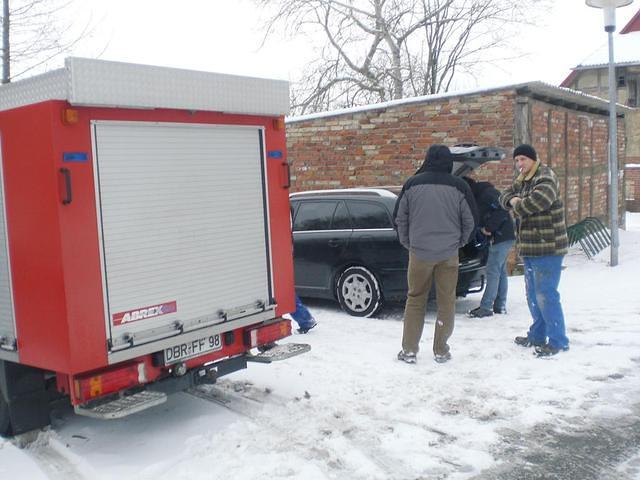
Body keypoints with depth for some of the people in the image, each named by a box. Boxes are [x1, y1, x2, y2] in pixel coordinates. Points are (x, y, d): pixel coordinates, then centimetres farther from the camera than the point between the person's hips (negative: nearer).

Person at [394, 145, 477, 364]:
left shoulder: (412, 184, -2)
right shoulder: (459, 186, -3)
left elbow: (399, 218, 3)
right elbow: (470, 220, 4)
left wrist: (408, 243, 15)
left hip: (419, 252, 0)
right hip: (449, 254, 0)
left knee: (415, 299, 11)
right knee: (446, 301, 10)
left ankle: (409, 350, 12)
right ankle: (441, 350, 15)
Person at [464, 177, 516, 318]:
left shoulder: (487, 194, -16)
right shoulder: (479, 196, 16)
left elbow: (501, 213, -24)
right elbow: (481, 219, 18)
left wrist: (488, 228, -17)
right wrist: (484, 229, -2)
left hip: (502, 237, -10)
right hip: (504, 237, 10)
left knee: (493, 271, -9)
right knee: (500, 271, 12)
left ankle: (486, 307, -8)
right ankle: (500, 306, 18)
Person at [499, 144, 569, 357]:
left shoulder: (545, 176, -13)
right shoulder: (522, 180, 16)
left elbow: (541, 199, -31)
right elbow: (505, 195, 14)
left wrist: (518, 206, -14)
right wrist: (513, 199, -10)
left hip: (547, 248, -10)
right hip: (529, 248, 10)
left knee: (546, 295, -9)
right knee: (533, 294, 18)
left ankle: (558, 341, 0)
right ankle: (538, 335, 30)